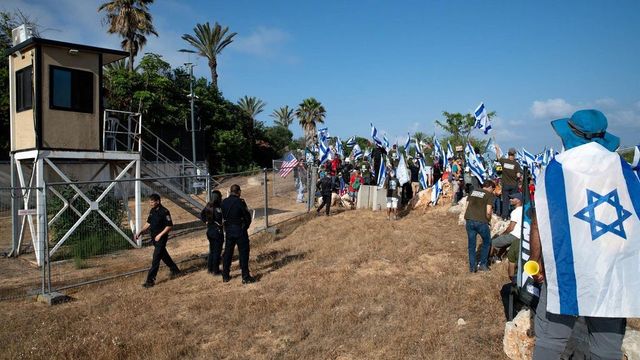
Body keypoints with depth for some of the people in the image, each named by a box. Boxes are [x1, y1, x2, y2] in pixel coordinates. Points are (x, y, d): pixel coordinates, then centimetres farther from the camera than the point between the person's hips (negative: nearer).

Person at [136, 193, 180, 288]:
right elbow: (148, 223, 17)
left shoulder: (164, 212, -18)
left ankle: (150, 280, -1)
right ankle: (175, 270, 38)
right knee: (164, 255, 21)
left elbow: (169, 226, -18)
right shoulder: (152, 211, 7)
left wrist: (160, 235, -22)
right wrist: (140, 232, 7)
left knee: (156, 259, -6)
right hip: (154, 238, 9)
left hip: (161, 239, -9)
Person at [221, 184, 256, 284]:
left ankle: (225, 276, 22)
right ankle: (246, 277, 5)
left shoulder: (224, 202, 0)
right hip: (240, 230, -5)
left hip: (228, 230, 5)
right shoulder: (240, 202, -15)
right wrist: (245, 227, 7)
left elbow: (223, 216, 7)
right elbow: (247, 217, -10)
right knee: (243, 253, 2)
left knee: (227, 252, 15)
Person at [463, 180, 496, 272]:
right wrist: (488, 220, 9)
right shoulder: (489, 195, 0)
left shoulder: (473, 192, 15)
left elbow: (468, 206, 13)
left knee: (471, 245, 13)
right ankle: (482, 264, 18)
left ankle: (472, 267, 15)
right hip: (481, 222, -4)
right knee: (487, 242, 18)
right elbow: (488, 212, -8)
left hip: (469, 220, 4)